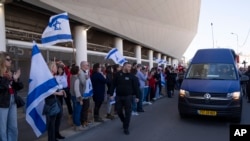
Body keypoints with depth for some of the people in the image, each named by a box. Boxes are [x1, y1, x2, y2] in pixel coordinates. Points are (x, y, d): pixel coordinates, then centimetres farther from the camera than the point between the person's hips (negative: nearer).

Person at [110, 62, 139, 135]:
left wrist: (137, 96, -3)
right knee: (119, 111, 11)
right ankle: (124, 122, 38)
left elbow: (135, 86, -2)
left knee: (128, 112, 1)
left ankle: (126, 128, 14)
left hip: (128, 96, -1)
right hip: (118, 96, 2)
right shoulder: (117, 74, -1)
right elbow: (113, 85, 1)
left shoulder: (132, 76, -3)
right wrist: (111, 94, -2)